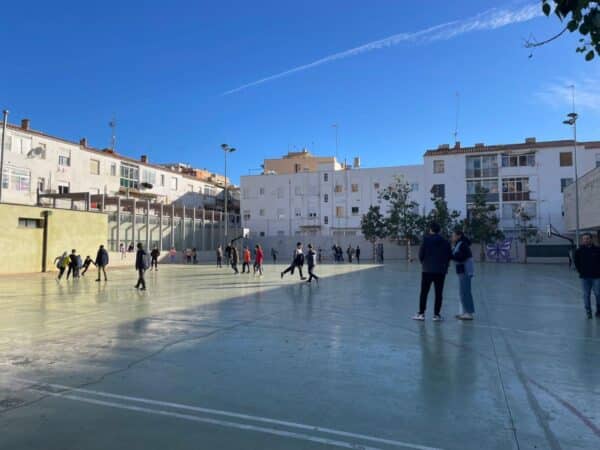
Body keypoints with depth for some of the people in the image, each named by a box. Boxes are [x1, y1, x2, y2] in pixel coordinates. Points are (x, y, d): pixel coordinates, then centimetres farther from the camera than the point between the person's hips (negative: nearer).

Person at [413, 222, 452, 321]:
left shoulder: (426, 240, -6)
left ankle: (421, 313, 6)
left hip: (427, 270, -2)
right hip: (441, 271, 2)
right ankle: (436, 314, 7)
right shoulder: (445, 242, 3)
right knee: (438, 294, 6)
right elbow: (449, 256, 4)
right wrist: (445, 266, 16)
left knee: (424, 293, 5)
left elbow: (421, 254, -7)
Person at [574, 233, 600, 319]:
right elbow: (576, 262, 10)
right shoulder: (579, 251, -1)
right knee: (586, 295, 6)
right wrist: (580, 271, 5)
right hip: (584, 277, 1)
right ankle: (588, 312, 14)